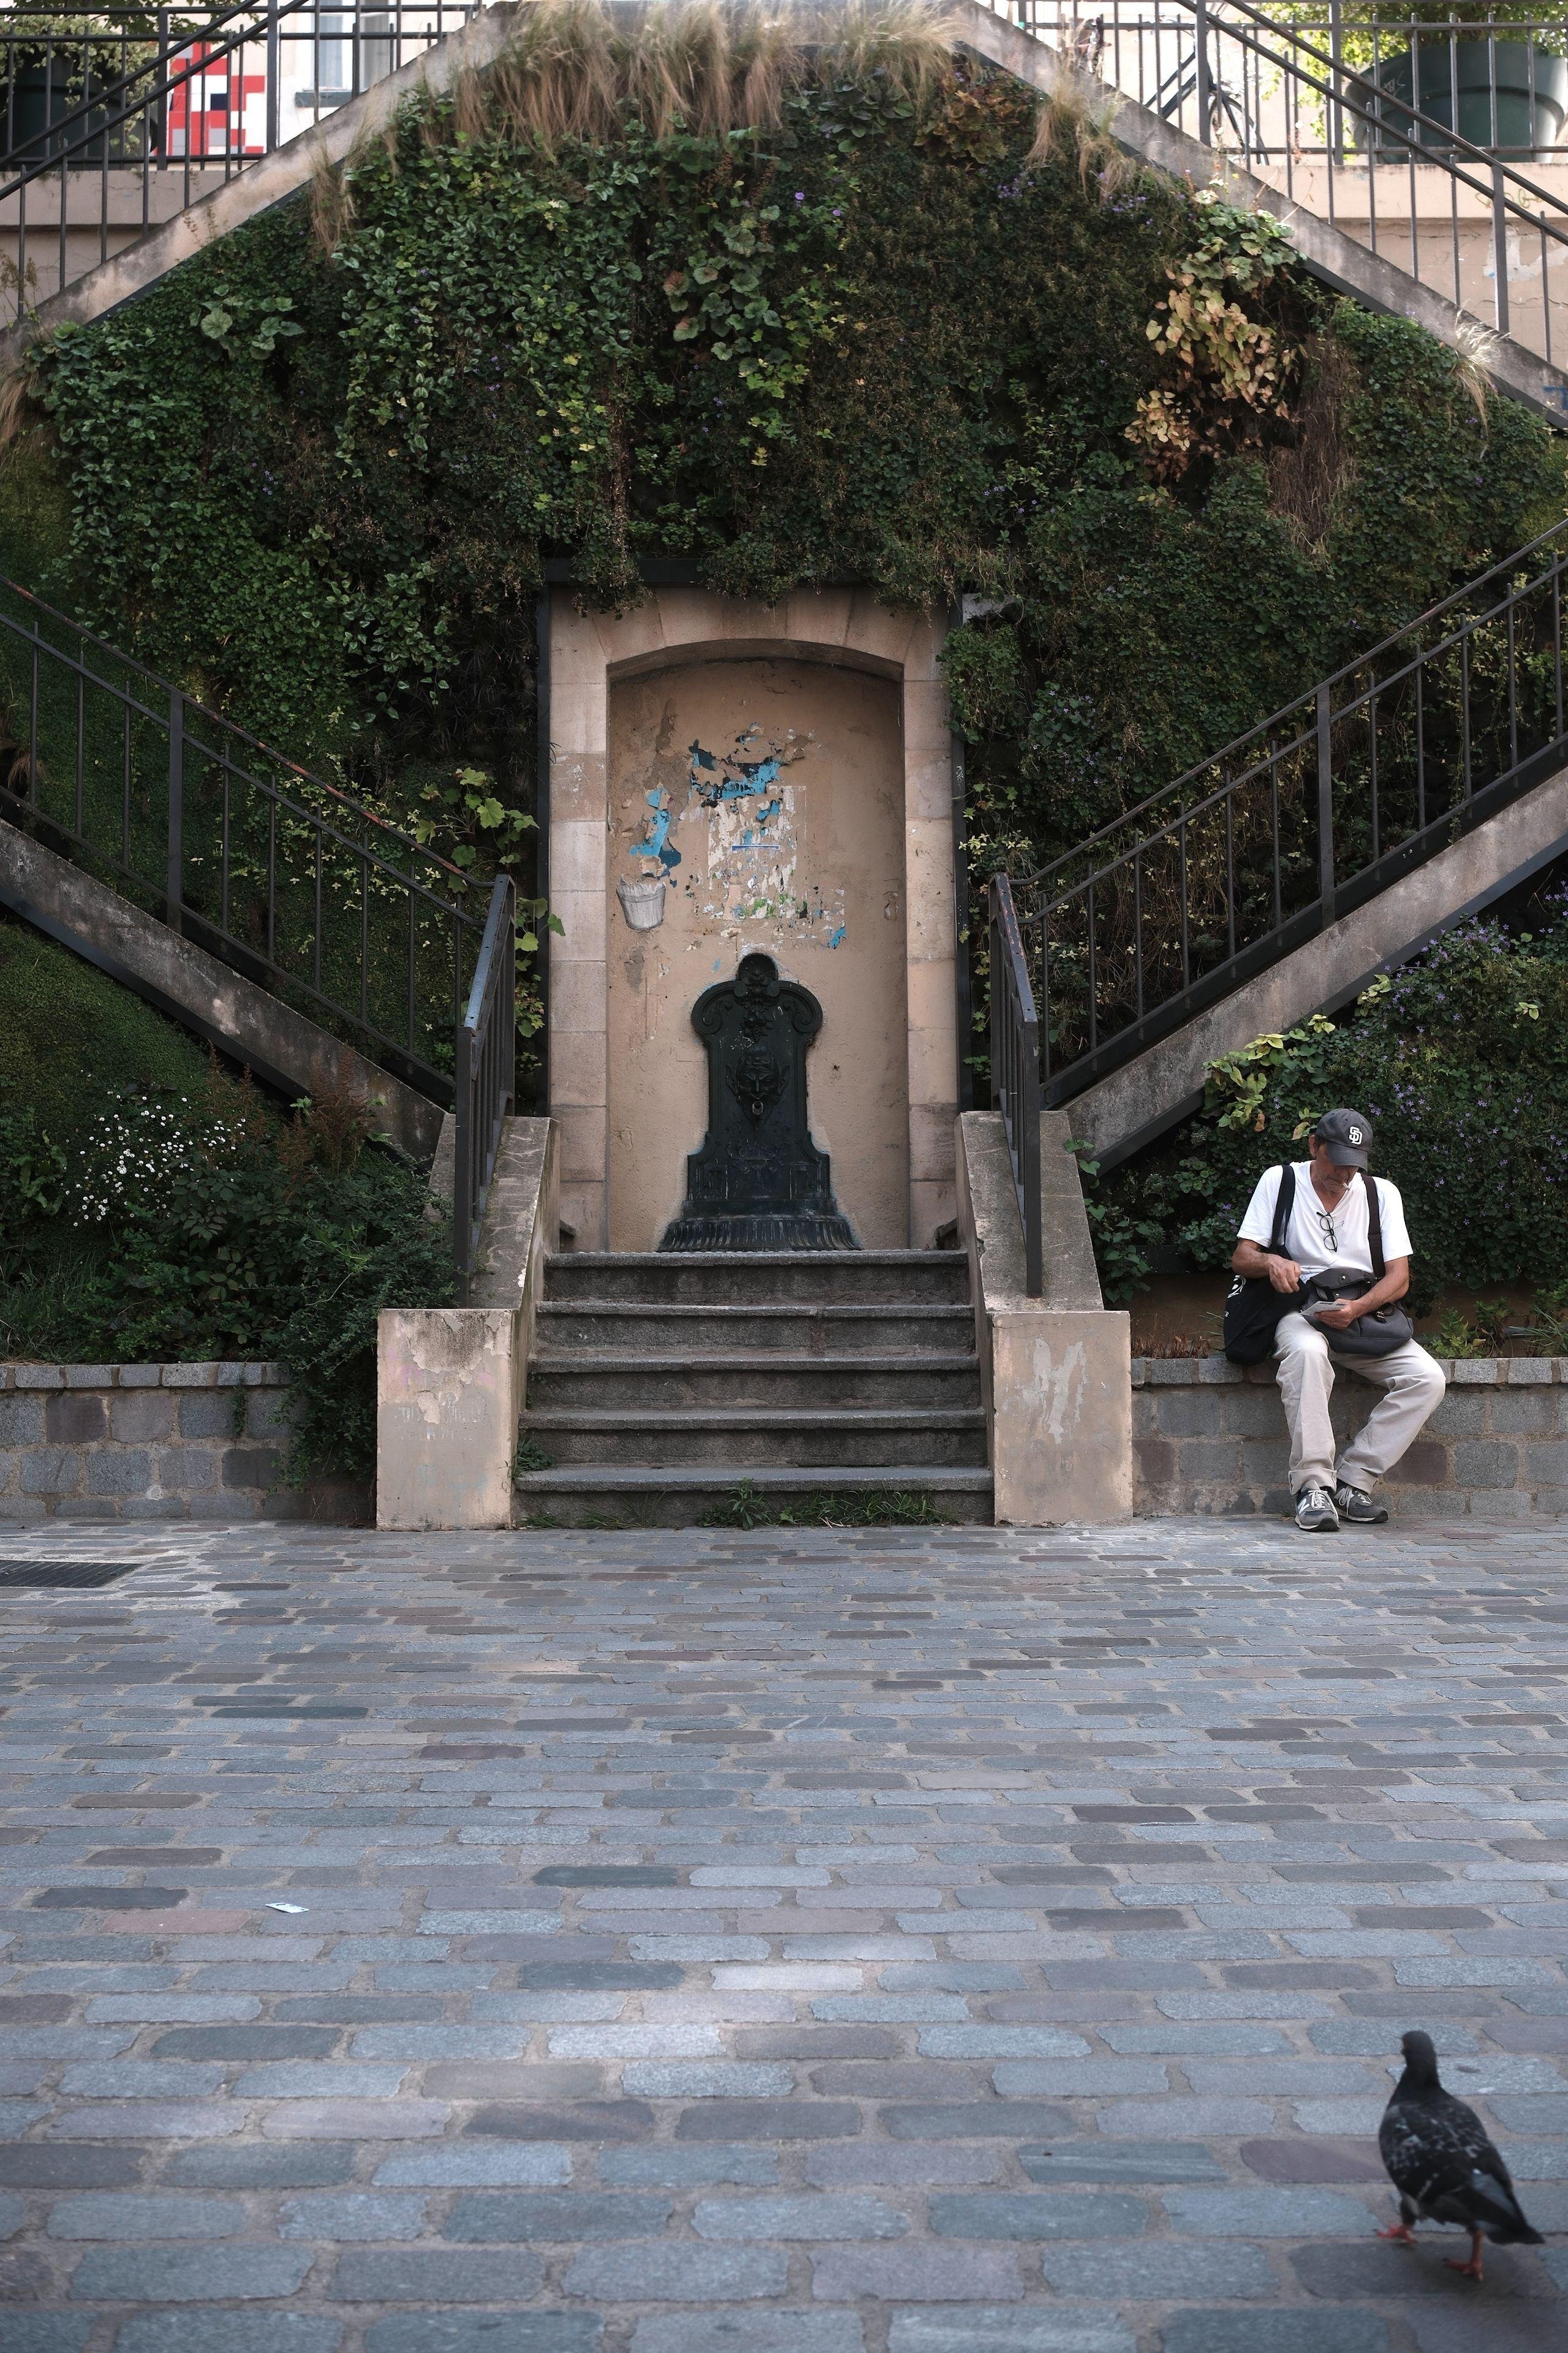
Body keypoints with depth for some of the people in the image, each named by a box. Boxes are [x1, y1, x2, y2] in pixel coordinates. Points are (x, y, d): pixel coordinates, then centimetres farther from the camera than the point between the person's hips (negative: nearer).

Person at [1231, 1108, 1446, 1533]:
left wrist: (1358, 1307, -19)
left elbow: (1399, 1276, 1)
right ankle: (1313, 1486, -37)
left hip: (1365, 1312, 3)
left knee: (1428, 1379, -23)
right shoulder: (1278, 1182, 3)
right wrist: (1272, 1262, -25)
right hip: (1301, 1311, -3)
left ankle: (1352, 1482, -20)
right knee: (1307, 1351, -40)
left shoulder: (1383, 1193, 8)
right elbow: (1241, 1258, 0)